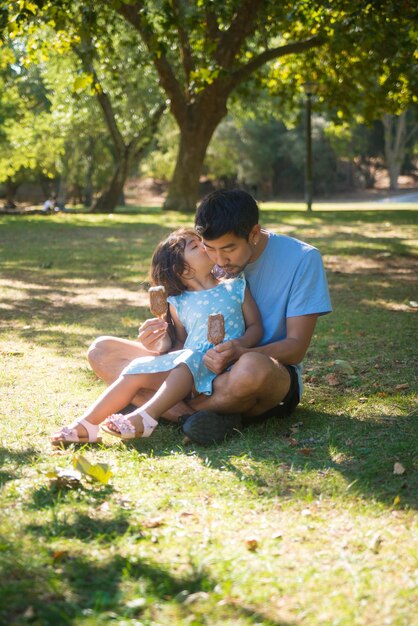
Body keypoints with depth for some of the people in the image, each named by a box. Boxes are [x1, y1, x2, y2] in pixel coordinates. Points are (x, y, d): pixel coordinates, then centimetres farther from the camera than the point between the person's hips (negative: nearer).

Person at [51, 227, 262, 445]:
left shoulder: (236, 286, 13)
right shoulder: (179, 303, 18)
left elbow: (256, 326, 8)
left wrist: (241, 343, -14)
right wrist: (165, 343, -4)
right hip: (186, 365, 3)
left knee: (191, 358, -35)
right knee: (138, 369, -17)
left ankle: (145, 417, -48)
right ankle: (87, 424, -24)